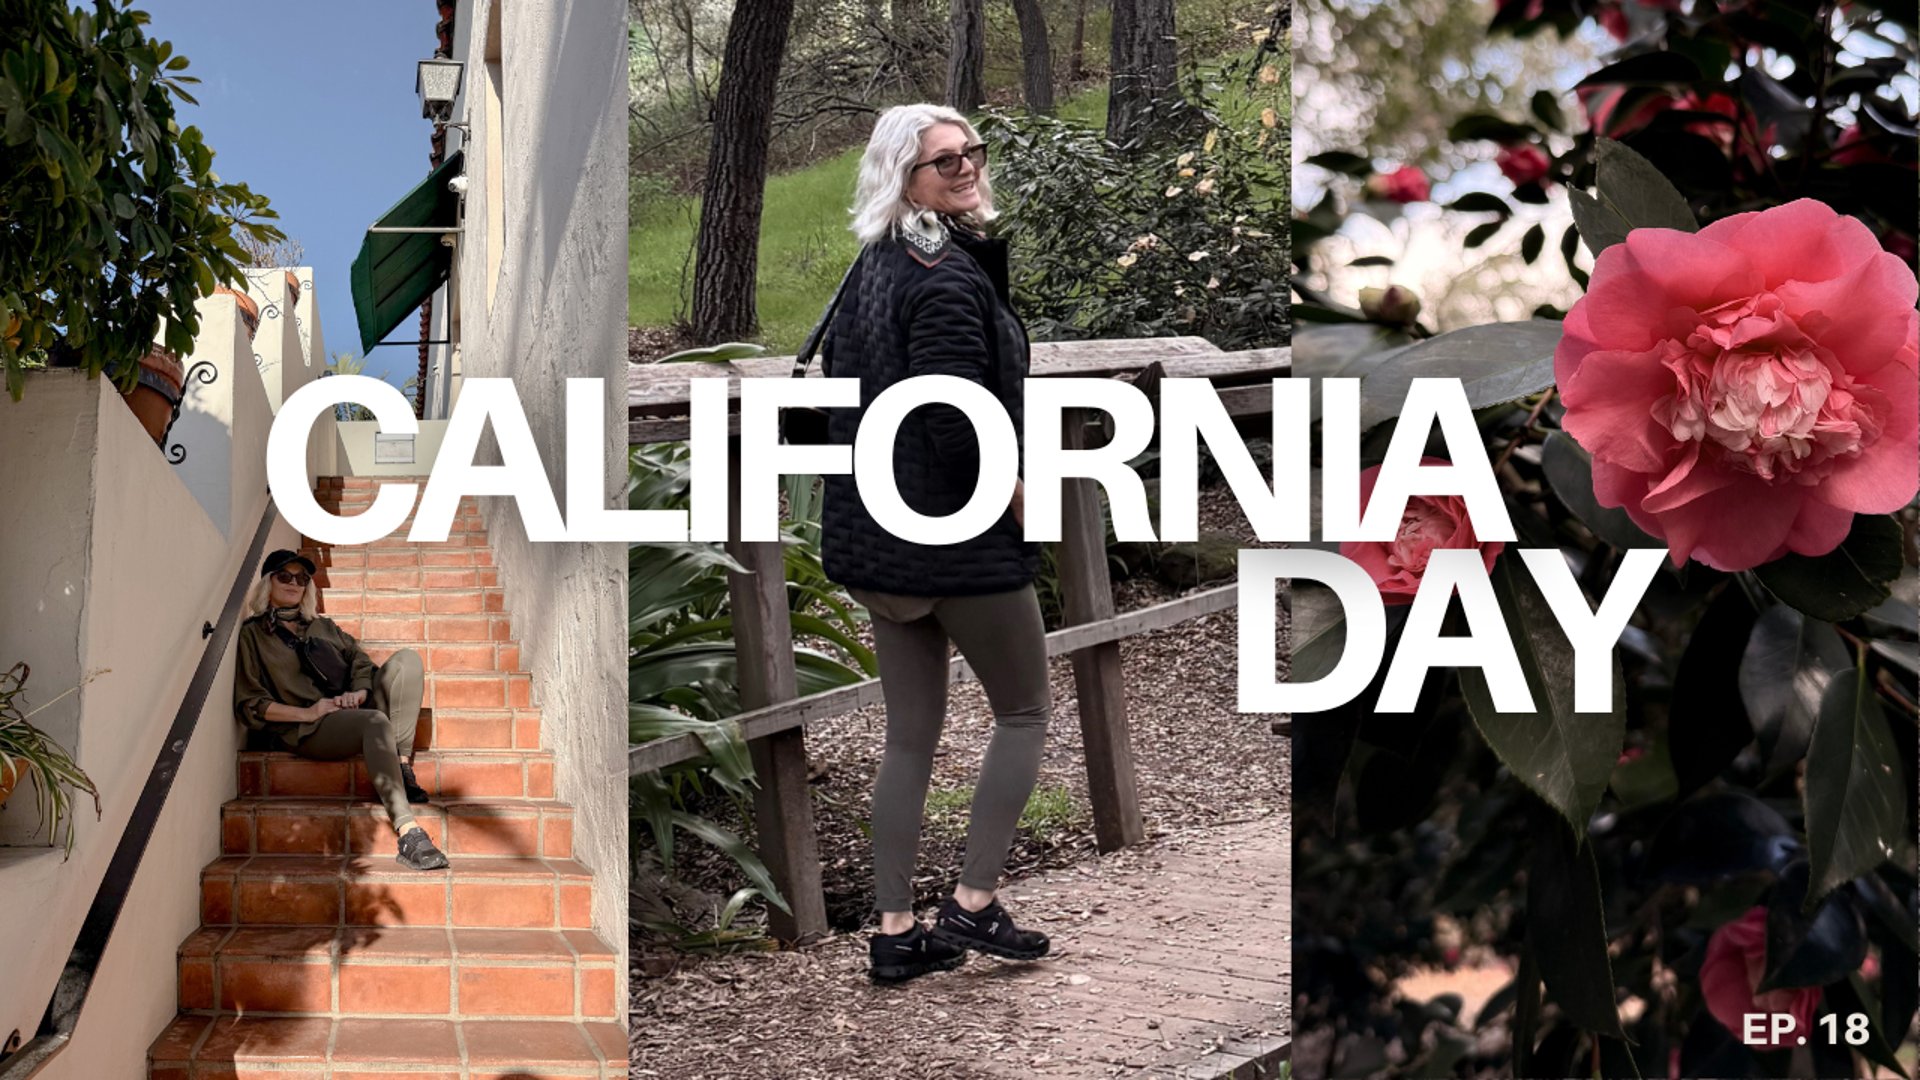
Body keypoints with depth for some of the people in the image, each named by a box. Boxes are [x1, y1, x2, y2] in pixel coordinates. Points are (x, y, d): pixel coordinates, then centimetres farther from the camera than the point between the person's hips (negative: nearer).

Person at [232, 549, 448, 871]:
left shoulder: (323, 626, 30)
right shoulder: (254, 633, 13)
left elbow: (361, 661, 20)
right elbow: (250, 705, 3)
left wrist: (359, 692, -5)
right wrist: (307, 713, -11)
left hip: (354, 711, 5)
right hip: (309, 730, -5)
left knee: (407, 659, -21)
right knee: (375, 722, -39)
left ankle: (402, 767, -31)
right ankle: (408, 834, -53)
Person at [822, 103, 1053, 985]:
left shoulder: (871, 267, 11)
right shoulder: (947, 275, -19)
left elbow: (842, 388, 18)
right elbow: (957, 423, -25)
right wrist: (1018, 497, -10)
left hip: (878, 539, 9)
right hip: (962, 541, -8)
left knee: (910, 735, 14)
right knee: (1025, 710, 11)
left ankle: (895, 934, 17)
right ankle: (973, 904, 11)